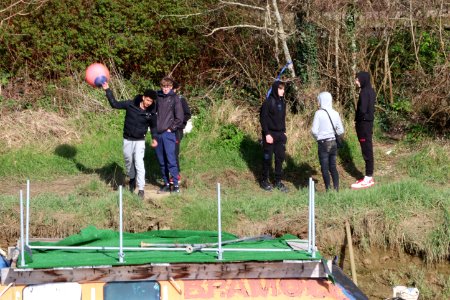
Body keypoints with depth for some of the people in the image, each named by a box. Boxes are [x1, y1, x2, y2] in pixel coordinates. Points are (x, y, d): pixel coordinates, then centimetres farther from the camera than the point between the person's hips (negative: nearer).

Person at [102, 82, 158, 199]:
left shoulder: (151, 113, -9)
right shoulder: (131, 104, -11)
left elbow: (153, 126, 8)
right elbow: (115, 104, -3)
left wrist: (154, 138, -6)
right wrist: (107, 90, -8)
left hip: (140, 141, -2)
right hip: (127, 140, 2)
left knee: (139, 163, -14)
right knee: (128, 161, 14)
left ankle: (141, 189, -14)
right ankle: (132, 179, 42)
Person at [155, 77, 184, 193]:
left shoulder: (175, 99, -2)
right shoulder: (158, 97, 9)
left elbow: (179, 118, -4)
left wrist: (171, 128, -6)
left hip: (169, 133, -5)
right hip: (158, 133, 5)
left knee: (171, 160, -9)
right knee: (161, 161, 8)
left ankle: (176, 185, -5)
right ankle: (166, 183, 17)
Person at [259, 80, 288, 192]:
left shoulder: (282, 102, 8)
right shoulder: (268, 102, -12)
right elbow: (263, 119, -13)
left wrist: (284, 131, 10)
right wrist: (267, 134, -17)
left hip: (280, 134, 6)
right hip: (270, 134, -6)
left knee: (280, 158, 7)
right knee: (267, 158, 2)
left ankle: (278, 181, 15)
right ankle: (264, 181, 13)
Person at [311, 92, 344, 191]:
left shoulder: (319, 113, -12)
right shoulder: (335, 113, 1)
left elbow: (314, 130, -13)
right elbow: (341, 130, 5)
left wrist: (317, 137, 5)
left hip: (323, 143, -5)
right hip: (334, 142, 5)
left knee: (325, 168, 2)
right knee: (333, 167, 14)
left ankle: (328, 189, -1)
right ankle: (336, 188, 11)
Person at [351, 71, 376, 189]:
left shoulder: (364, 92, -18)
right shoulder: (370, 91, 11)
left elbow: (362, 110, -23)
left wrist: (357, 120, -5)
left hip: (364, 124, -10)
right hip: (368, 122, 10)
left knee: (366, 150, -5)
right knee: (368, 150, 13)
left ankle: (368, 179, -1)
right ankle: (369, 177, 20)